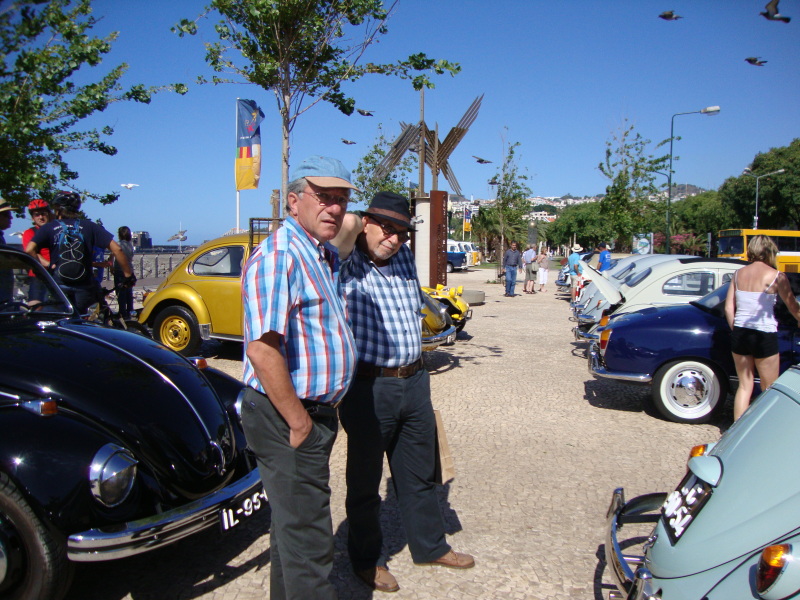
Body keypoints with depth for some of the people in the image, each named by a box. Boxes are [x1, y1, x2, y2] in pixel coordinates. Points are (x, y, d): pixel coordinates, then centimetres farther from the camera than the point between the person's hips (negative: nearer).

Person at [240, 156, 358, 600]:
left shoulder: (327, 255, 11)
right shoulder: (278, 256, -20)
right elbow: (262, 350, -28)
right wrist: (299, 422, -20)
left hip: (316, 411, 10)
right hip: (287, 418, -10)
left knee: (293, 521, 23)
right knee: (307, 534, 1)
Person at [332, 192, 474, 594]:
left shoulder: (404, 259, 8)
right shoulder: (347, 266, -12)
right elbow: (346, 224, -33)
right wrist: (354, 226, -12)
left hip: (414, 381, 7)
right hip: (368, 386, -6)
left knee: (419, 473, 20)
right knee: (365, 480, 11)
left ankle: (430, 546, 38)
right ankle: (366, 559, 30)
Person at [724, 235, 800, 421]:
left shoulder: (738, 274, 4)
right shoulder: (776, 276, -8)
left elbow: (728, 309, 4)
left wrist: (737, 331, 14)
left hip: (740, 334, 5)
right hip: (764, 336, -4)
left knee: (745, 385, 15)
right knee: (769, 390, 11)